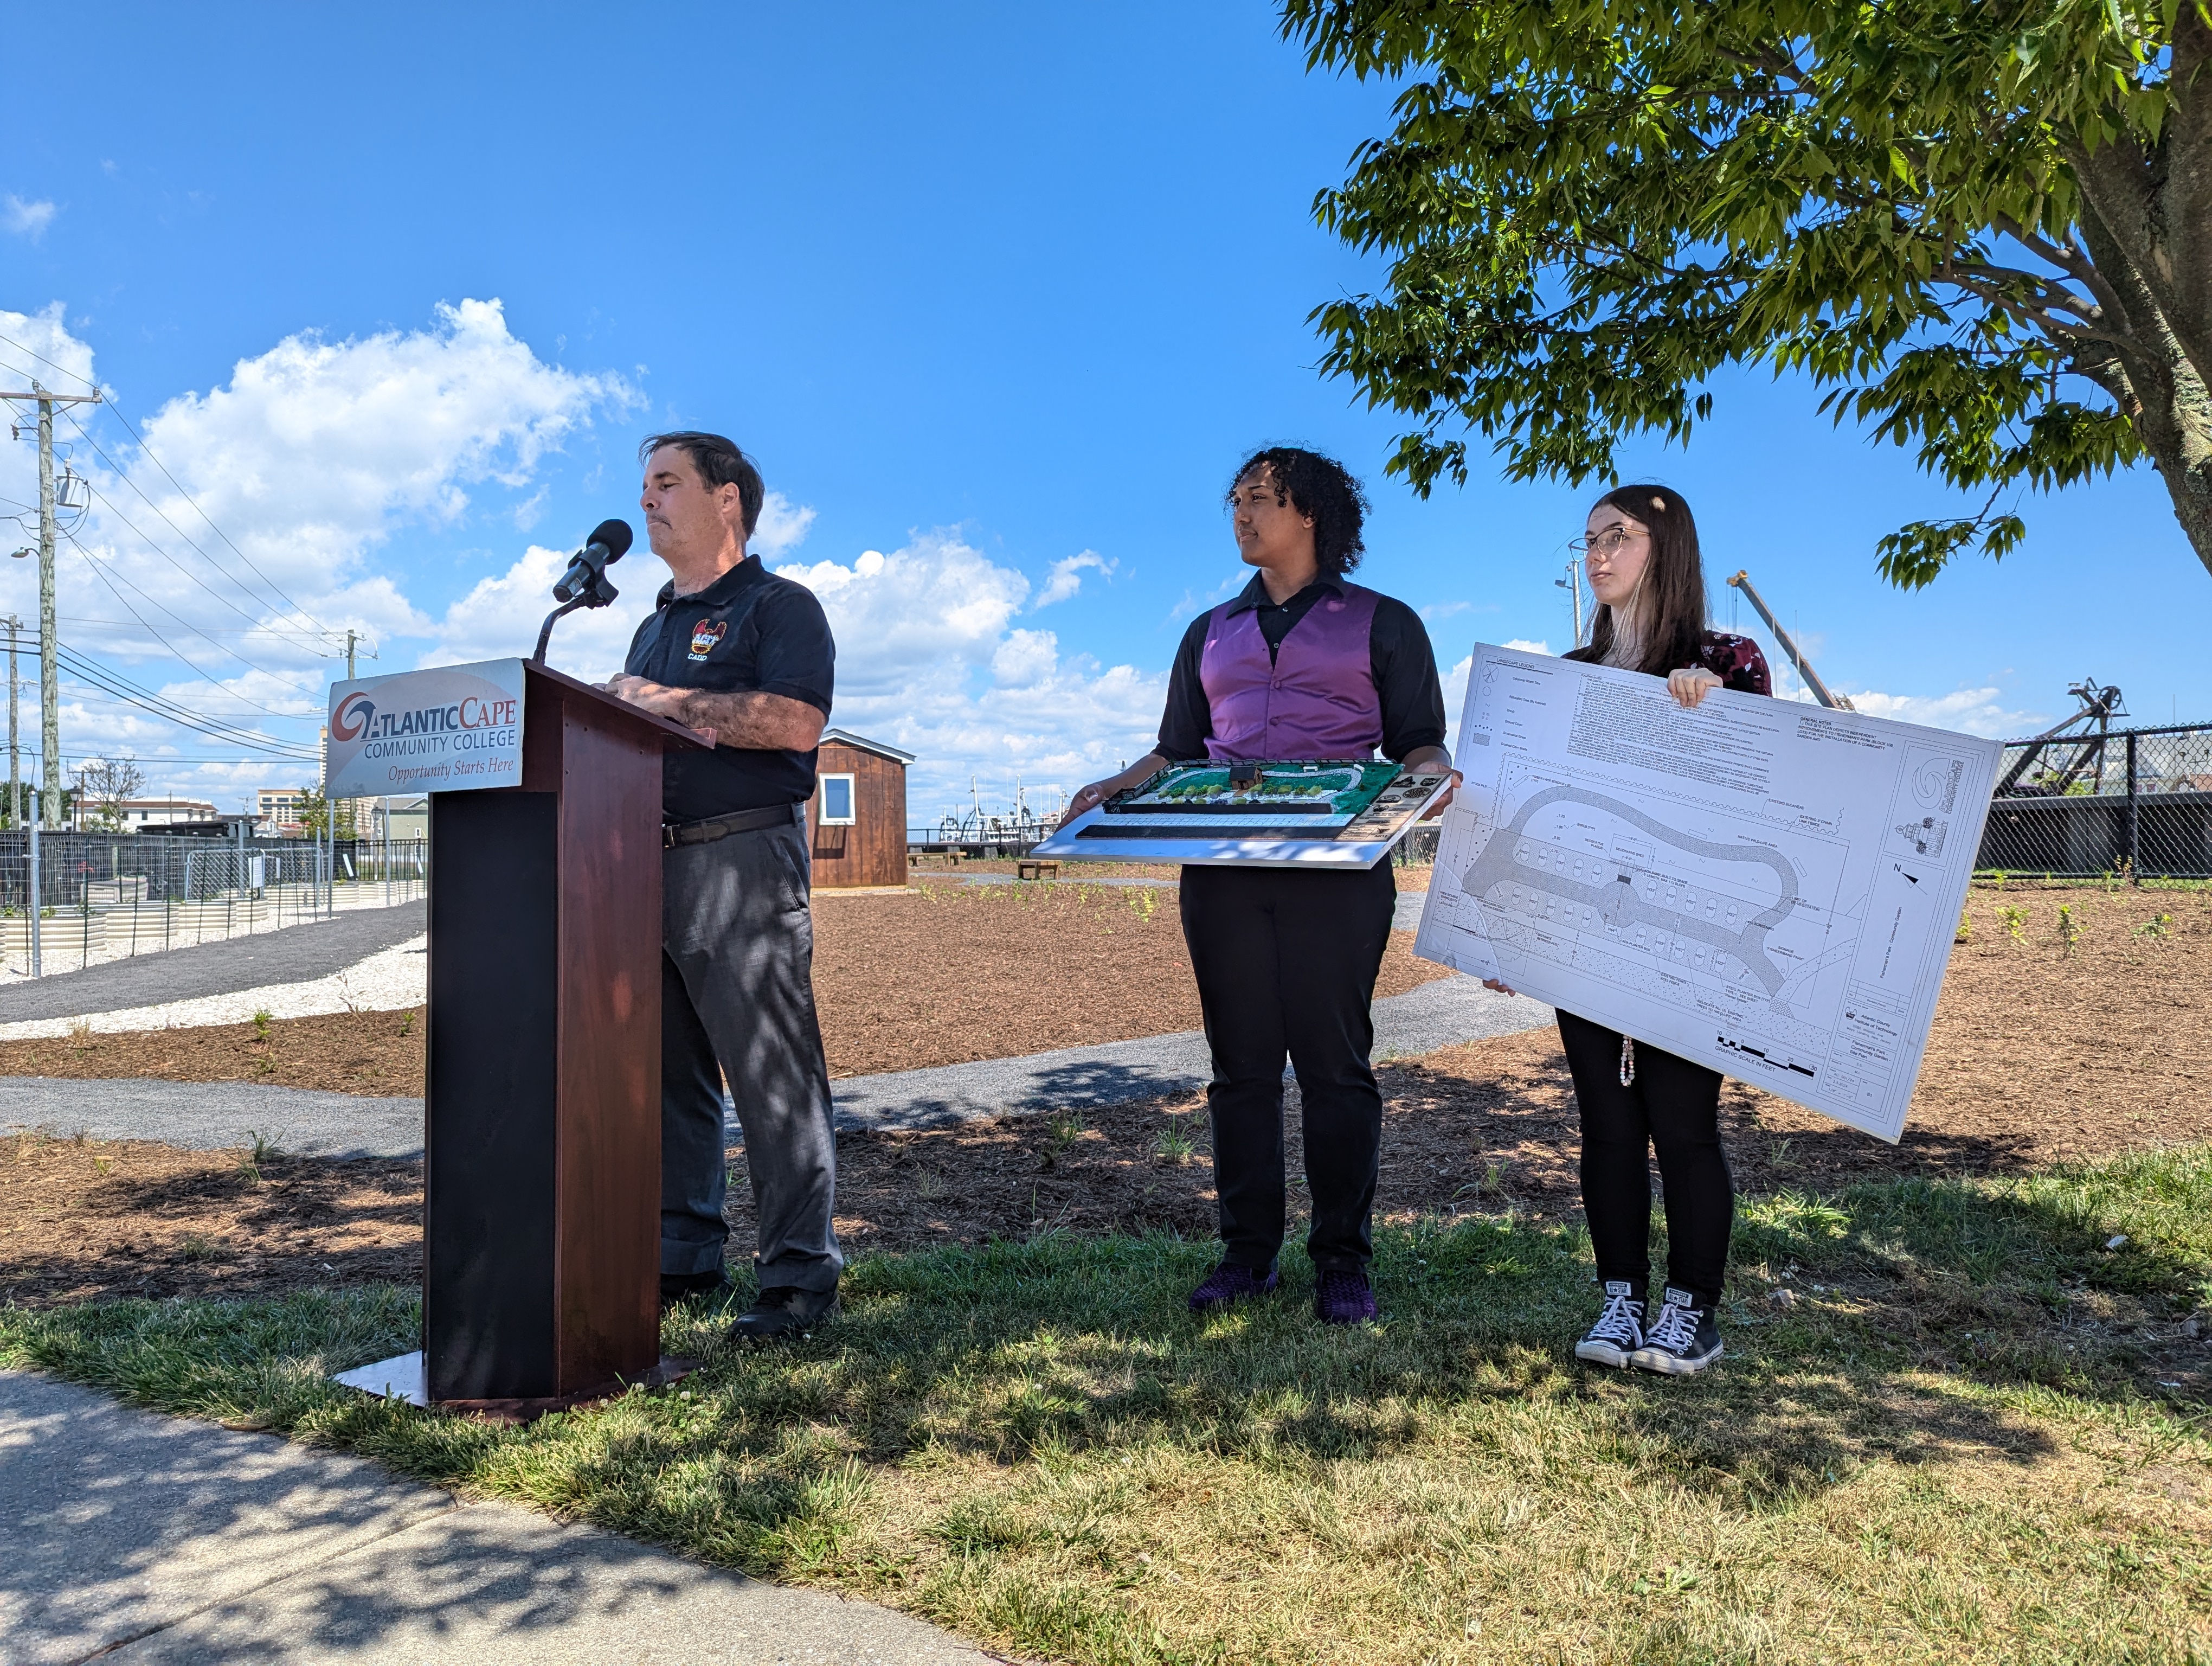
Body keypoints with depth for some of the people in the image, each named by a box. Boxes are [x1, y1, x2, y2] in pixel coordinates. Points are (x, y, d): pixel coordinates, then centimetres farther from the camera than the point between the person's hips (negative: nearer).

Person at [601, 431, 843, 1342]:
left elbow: (795, 721, -16)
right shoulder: (653, 628, 25)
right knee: (666, 1073, 9)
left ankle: (799, 1275, -1)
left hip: (744, 859, -8)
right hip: (649, 864, 8)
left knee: (771, 1076, -7)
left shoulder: (778, 606, 0)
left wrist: (666, 703, -12)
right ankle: (682, 1259, 18)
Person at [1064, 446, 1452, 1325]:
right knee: (1241, 1064, 5)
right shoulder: (1212, 633, 22)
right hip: (1222, 869, 4)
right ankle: (1246, 1253, 14)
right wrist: (1113, 788, 4)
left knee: (1334, 1062, -2)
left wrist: (1429, 777, -16)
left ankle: (1342, 1261, 8)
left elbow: (1420, 746, 7)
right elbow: (1176, 750, 21)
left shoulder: (1383, 623, 11)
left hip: (1335, 867, -3)